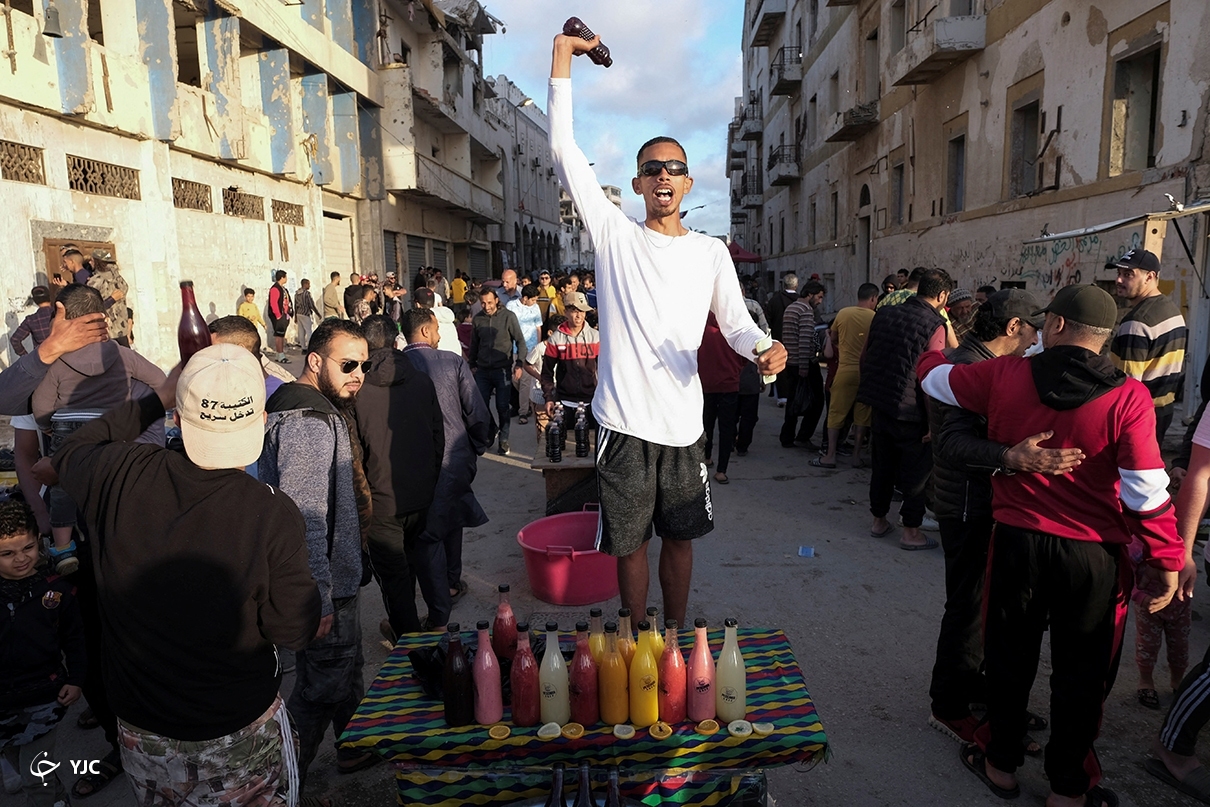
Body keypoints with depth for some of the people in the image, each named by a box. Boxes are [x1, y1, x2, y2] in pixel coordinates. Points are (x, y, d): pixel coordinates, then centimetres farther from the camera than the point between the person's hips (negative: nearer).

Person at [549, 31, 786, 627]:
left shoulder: (710, 253, 8)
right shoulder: (614, 234, 2)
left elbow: (736, 324, 8)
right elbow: (563, 148, -1)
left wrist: (764, 349, -16)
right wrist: (563, 53, -2)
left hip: (683, 422, 2)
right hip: (624, 421, -2)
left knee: (680, 537, 15)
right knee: (629, 541, 9)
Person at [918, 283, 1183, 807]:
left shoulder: (1004, 376, -10)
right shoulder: (1128, 397, -14)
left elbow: (933, 378, 5)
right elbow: (1147, 492, -14)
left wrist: (936, 346, 26)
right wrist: (1165, 560, -3)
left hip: (1017, 542, 1)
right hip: (1092, 554, -1)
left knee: (1010, 657, 19)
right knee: (1081, 673, 16)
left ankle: (1000, 764, 35)